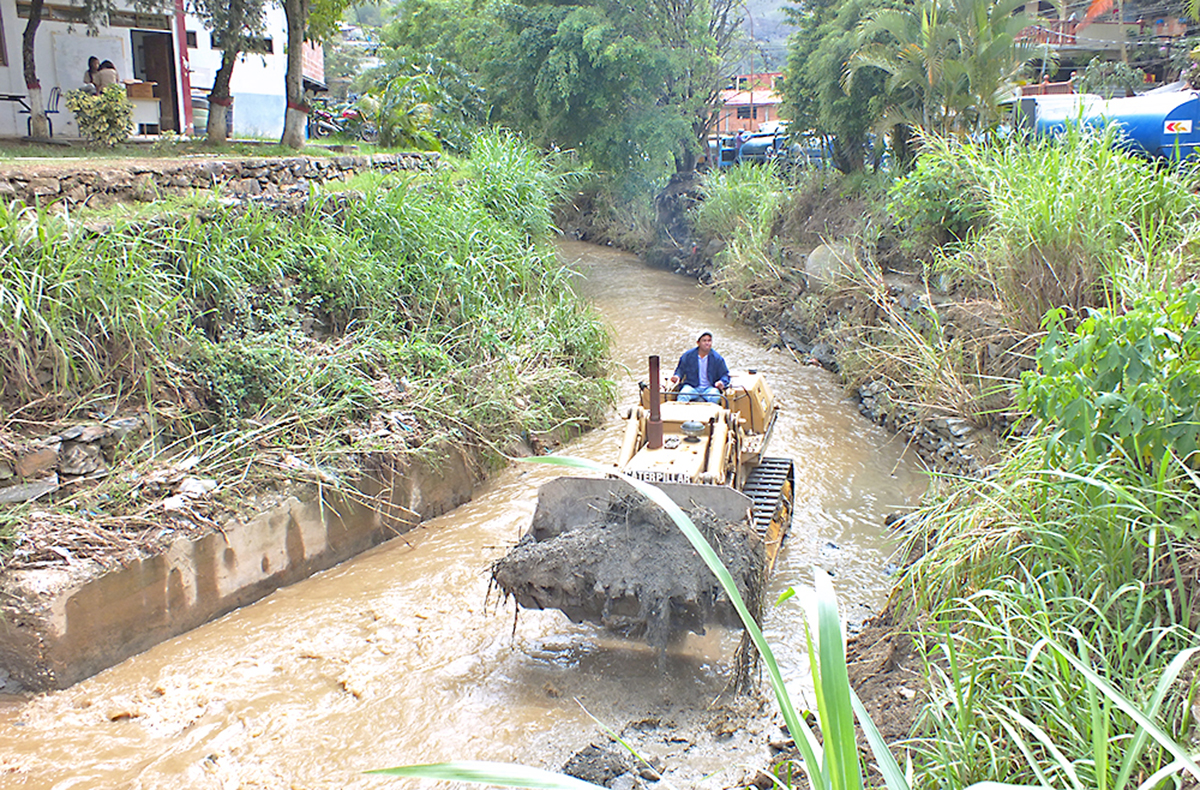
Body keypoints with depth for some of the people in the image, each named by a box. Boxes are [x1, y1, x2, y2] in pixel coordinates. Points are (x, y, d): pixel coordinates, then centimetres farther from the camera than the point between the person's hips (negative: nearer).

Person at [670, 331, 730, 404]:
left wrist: (721, 382, -16)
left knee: (715, 397, -34)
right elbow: (680, 369, 12)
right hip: (691, 386, 0)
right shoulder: (688, 355, 5)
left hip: (709, 388, 0)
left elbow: (725, 375, 6)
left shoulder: (717, 358, 4)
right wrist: (677, 376, -11)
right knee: (683, 395, -33)